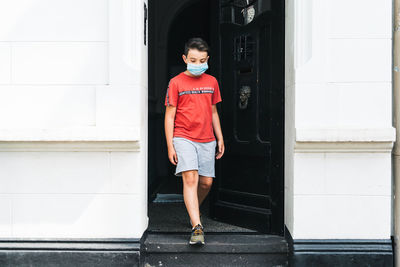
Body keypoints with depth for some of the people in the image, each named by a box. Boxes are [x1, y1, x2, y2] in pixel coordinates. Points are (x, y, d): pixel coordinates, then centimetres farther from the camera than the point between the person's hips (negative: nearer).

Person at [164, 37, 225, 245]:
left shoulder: (212, 82, 12)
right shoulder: (176, 83, -1)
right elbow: (169, 115, -1)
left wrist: (220, 138, 17)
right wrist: (170, 146, -5)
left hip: (207, 140, 4)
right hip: (183, 138, -4)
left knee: (206, 182, 5)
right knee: (190, 178, -17)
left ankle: (193, 210, 34)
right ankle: (197, 227, -17)